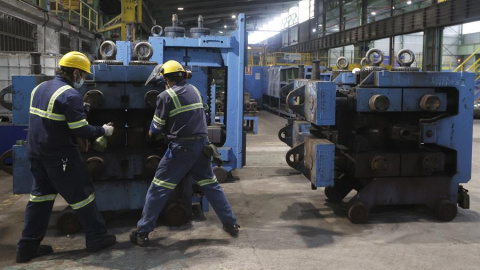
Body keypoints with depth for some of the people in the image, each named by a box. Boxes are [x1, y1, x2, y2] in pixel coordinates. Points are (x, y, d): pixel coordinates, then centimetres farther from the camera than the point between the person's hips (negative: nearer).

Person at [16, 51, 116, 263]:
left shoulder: (40, 88, 9)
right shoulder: (70, 95, -18)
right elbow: (81, 130, -21)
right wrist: (103, 131, -4)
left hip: (36, 152, 8)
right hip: (59, 156, -8)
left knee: (41, 196, 16)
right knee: (81, 195, 5)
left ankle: (28, 246, 19)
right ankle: (97, 238, 16)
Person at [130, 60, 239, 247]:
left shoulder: (166, 96, -7)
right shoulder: (194, 90, 10)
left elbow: (156, 128, -2)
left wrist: (151, 133, 22)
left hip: (181, 148, -5)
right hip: (202, 145, 5)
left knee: (158, 189, 3)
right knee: (211, 185, 18)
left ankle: (142, 232, 6)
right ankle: (231, 224, 21)